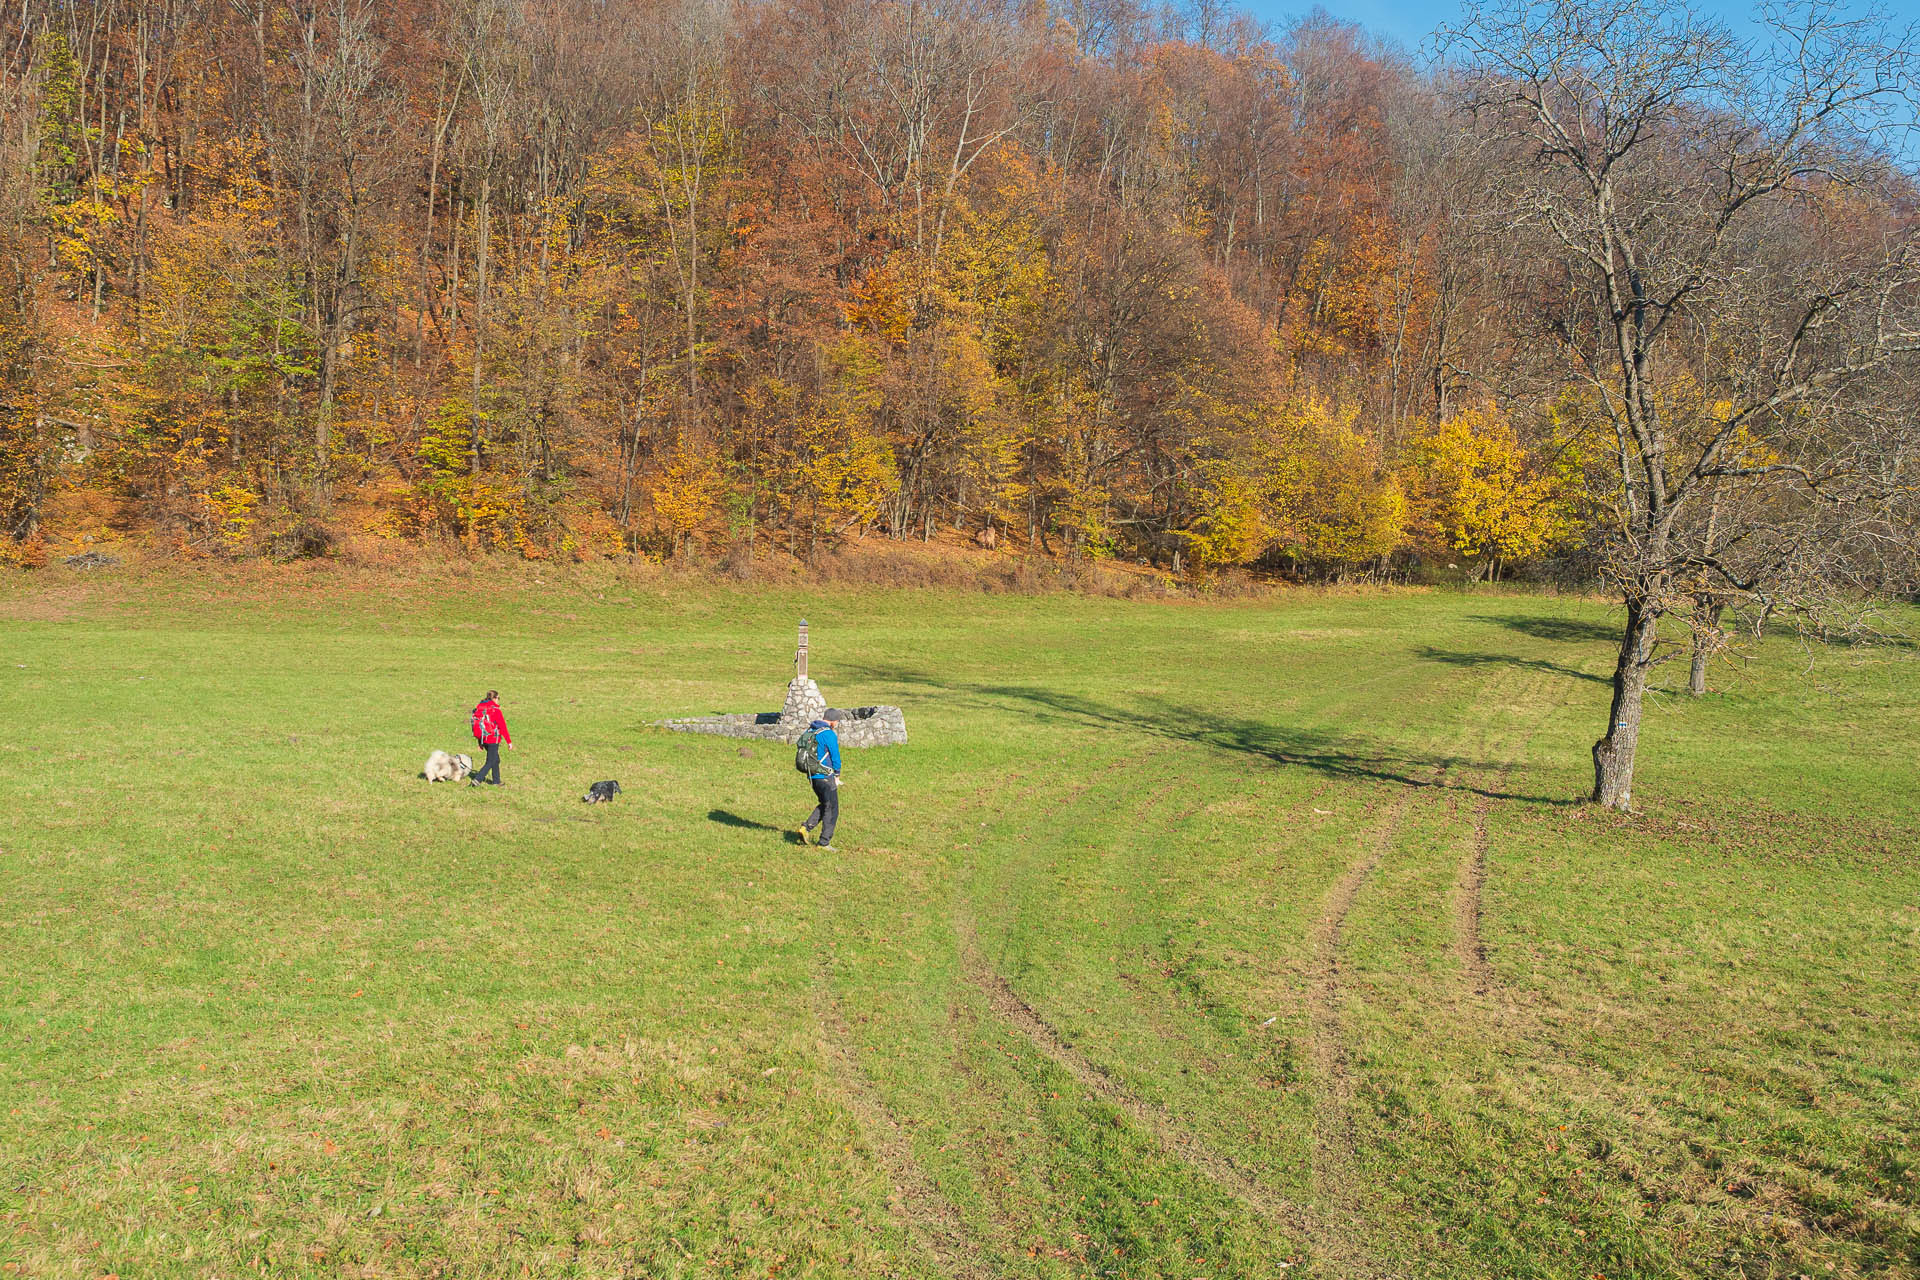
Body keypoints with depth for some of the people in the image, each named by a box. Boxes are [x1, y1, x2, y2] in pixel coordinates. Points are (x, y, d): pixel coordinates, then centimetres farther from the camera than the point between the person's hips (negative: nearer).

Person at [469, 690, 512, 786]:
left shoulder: (479, 708, 5)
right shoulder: (495, 710, -16)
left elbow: (477, 725, 11)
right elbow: (502, 727, -14)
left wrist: (480, 742, 19)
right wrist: (509, 741, -7)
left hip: (483, 739, 8)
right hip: (493, 739, -8)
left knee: (496, 760, 21)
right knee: (490, 762, 2)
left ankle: (496, 781, 27)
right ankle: (477, 780, -7)